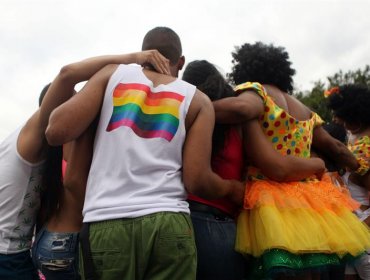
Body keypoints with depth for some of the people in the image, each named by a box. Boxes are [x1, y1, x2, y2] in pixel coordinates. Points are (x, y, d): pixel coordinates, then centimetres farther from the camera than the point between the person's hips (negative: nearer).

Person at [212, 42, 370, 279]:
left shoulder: (256, 90, -2)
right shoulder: (305, 111, 18)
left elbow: (242, 107, -27)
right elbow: (336, 148, 25)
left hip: (273, 203, -7)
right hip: (310, 202, 7)